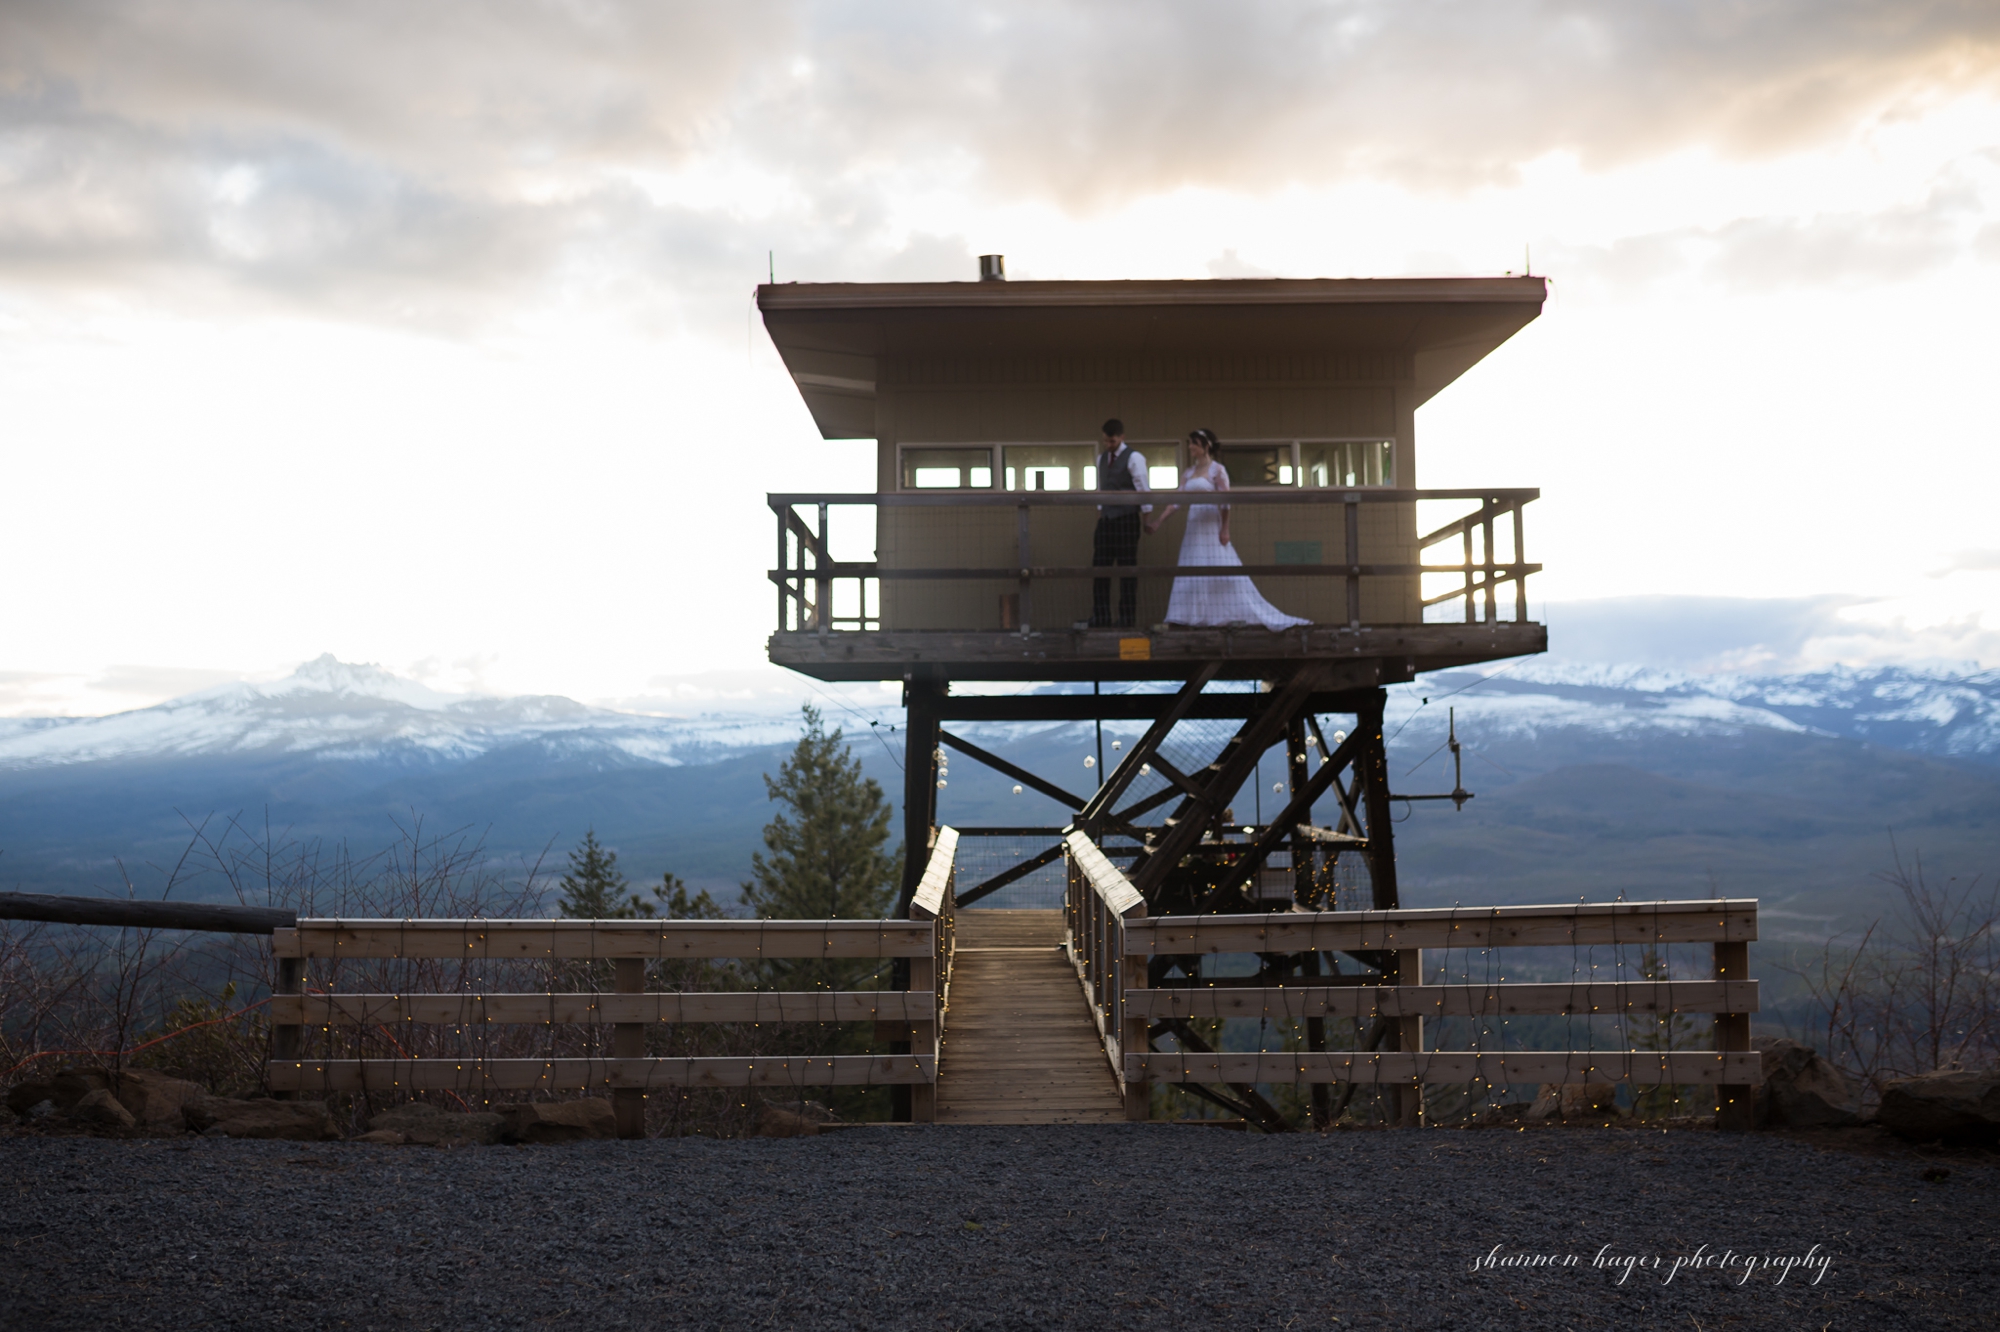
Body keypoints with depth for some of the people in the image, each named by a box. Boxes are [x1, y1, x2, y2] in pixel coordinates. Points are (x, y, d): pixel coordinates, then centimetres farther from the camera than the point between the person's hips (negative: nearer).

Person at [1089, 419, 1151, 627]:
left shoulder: (1133, 458, -6)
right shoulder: (1101, 458, 14)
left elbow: (1143, 488, -7)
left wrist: (1146, 517, -8)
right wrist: (1099, 512, 16)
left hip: (1126, 519, -6)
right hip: (1106, 519, 6)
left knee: (1127, 569, -1)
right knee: (1100, 568, 2)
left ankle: (1127, 618, 3)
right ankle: (1100, 618, 6)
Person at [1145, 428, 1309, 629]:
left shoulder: (1217, 470, -4)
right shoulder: (1189, 472, 14)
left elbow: (1225, 501, -10)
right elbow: (1177, 500, 11)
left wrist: (1225, 529, -16)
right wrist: (1159, 520, 3)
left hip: (1212, 528, -7)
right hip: (1194, 528, 7)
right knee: (1193, 575, 2)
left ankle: (1237, 615, 0)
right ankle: (1198, 617, 3)